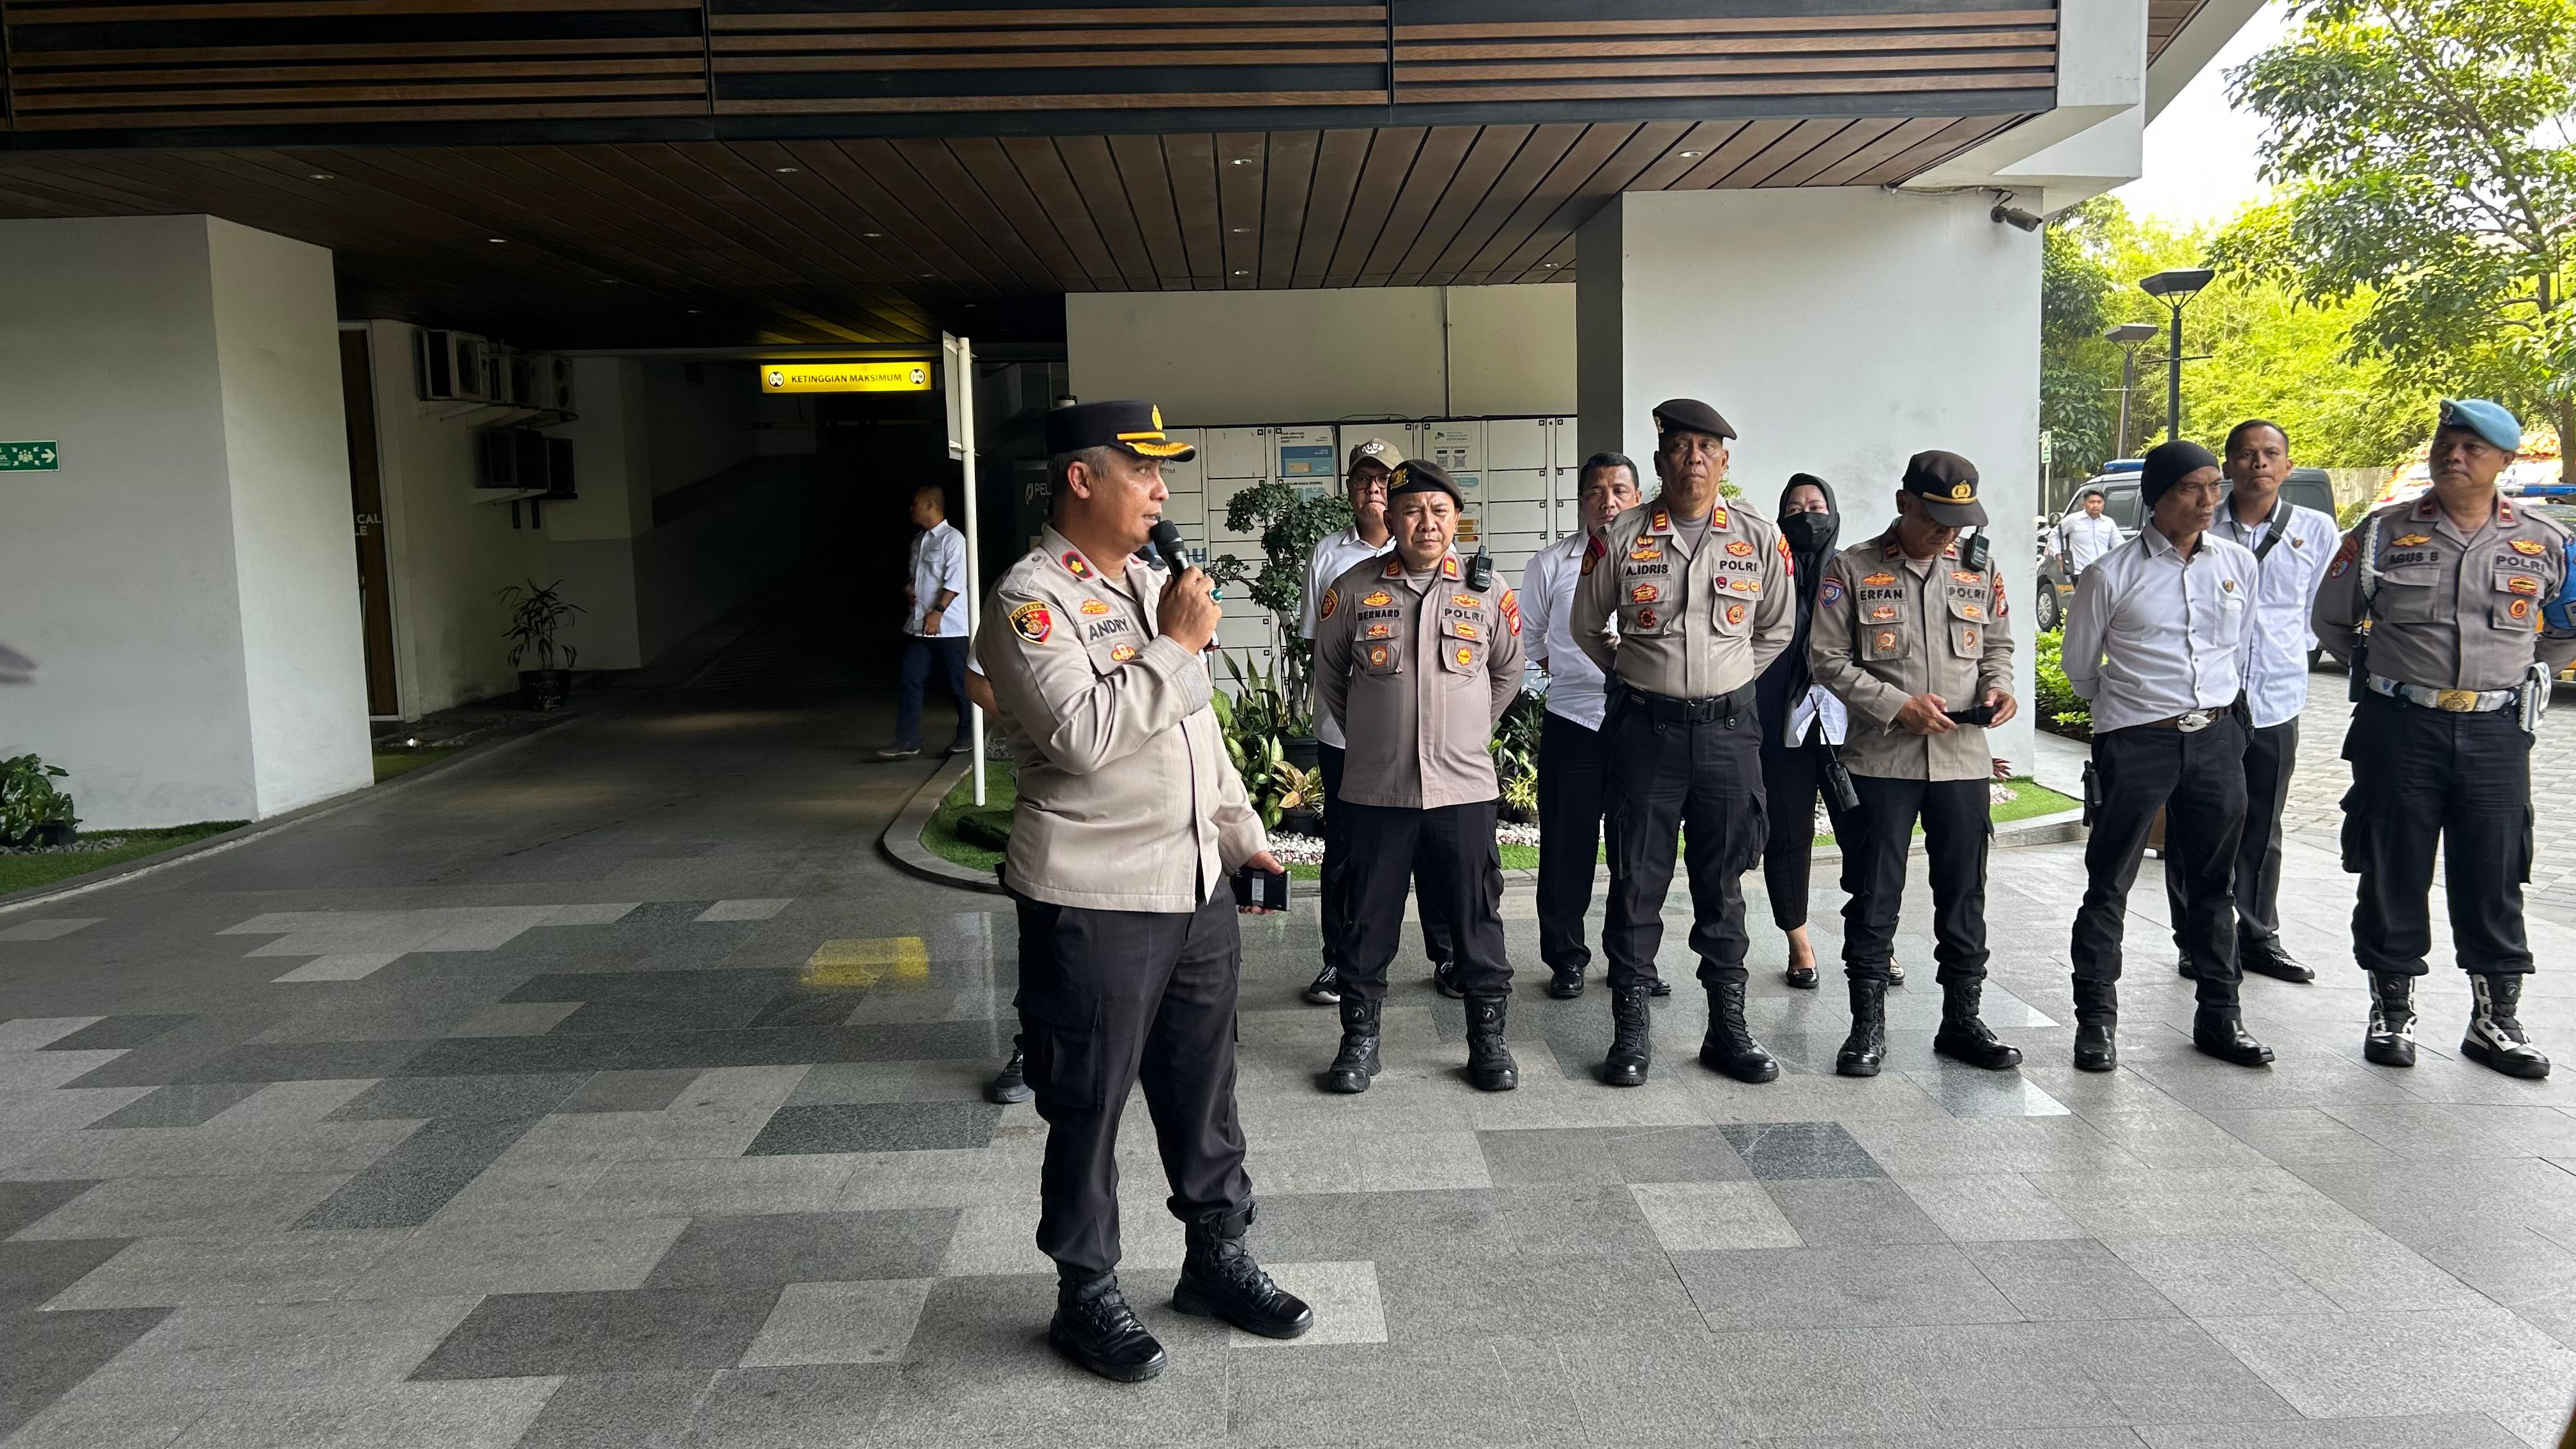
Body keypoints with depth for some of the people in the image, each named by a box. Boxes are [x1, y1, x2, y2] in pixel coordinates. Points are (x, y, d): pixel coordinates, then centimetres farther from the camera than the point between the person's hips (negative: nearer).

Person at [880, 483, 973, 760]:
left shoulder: (952, 539, -7)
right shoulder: (918, 542, 17)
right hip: (919, 626, 8)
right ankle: (907, 742, 0)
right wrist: (908, 590, 5)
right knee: (910, 681, 0)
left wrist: (937, 611, -22)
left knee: (958, 685, 1)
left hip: (948, 627, -7)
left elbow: (955, 581, -15)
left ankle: (966, 737, 17)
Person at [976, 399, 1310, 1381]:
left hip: (1197, 887, 8)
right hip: (1095, 903, -7)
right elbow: (1083, 736, -26)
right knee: (1089, 1108, 6)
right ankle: (1086, 1296, 24)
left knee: (1203, 1088, 18)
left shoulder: (1151, 584, 14)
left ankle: (1217, 1255, 35)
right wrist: (1176, 647, -18)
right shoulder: (1032, 601, -12)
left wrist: (1241, 832, 20)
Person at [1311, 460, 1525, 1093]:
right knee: (1369, 920, 8)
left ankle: (1488, 1036, 22)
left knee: (1477, 919, 7)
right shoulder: (1352, 589, -1)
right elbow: (1328, 676, 12)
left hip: (1464, 786, 1)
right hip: (1375, 788, 0)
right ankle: (1360, 1037, 22)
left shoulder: (1487, 592, 1)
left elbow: (1507, 675, 16)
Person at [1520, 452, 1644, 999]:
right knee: (1567, 848, 3)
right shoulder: (1553, 563, 2)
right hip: (1572, 724, 0)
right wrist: (1574, 676, 7)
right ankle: (1565, 958, 17)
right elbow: (1528, 638, 11)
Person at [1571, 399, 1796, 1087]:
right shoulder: (1620, 538, -1)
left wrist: (1729, 680, 10)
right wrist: (1638, 678, 10)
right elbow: (1588, 628, 11)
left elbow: (1777, 629, 16)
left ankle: (1727, 1026, 20)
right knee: (1637, 880, 2)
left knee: (1722, 882, 9)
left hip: (1727, 727, 1)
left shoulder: (1760, 540, 3)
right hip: (1644, 727, -1)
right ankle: (1631, 1030, 12)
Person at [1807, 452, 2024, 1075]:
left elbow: (1997, 645, 17)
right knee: (1874, 896, 3)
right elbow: (1830, 660, -5)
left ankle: (1963, 1020, 23)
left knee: (1964, 896, 10)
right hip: (1882, 760, -3)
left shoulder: (1981, 570, 8)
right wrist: (1900, 705, -14)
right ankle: (1868, 1024, 14)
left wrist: (1997, 687, -5)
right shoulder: (1852, 570, -4)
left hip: (1964, 760, 3)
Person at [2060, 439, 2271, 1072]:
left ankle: (2219, 1015, 24)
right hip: (2136, 742, -4)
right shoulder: (2113, 574, -7)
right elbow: (2080, 666, 5)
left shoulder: (2239, 564, 5)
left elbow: (2242, 647, 20)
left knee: (2214, 883, 13)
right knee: (2109, 885, 0)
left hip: (2217, 739, 4)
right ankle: (2096, 1018, 9)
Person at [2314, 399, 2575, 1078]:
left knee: (2494, 877, 6)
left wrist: (2511, 682, 14)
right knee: (2393, 874, 5)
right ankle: (2391, 1010, 17)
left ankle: (2497, 1019, 18)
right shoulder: (2384, 533, 1)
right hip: (2398, 725, -1)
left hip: (2496, 732, 1)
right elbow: (2332, 621, 12)